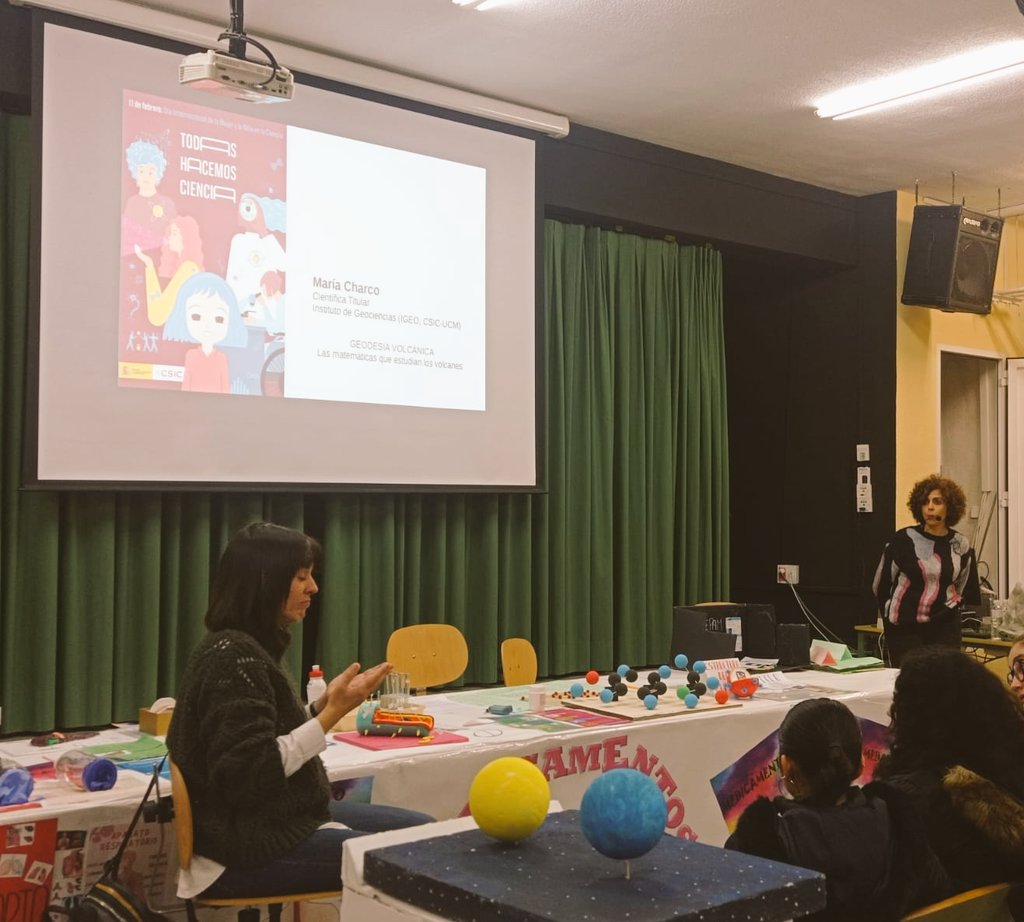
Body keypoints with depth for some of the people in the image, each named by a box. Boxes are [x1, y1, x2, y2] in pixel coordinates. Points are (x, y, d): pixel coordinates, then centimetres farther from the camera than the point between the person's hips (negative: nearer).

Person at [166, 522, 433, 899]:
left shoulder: (248, 646, 10)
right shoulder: (233, 656, -21)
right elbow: (249, 774, -26)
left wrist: (324, 705, 1)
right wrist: (332, 714, -23)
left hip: (274, 818, 10)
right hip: (245, 844, -10)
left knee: (421, 830, 10)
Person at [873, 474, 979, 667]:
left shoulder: (960, 545, 5)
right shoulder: (903, 540, -5)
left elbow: (969, 591, 19)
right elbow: (880, 585, 4)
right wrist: (891, 616, 7)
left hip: (945, 628, 3)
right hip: (905, 629, -2)